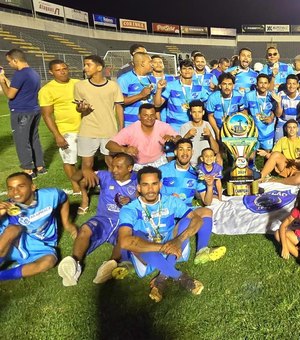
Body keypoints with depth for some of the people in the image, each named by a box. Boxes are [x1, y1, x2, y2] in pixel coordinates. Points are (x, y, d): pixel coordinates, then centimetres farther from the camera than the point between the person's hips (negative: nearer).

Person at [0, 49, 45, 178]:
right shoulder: (34, 73, 13)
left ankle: (28, 171, 4)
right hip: (34, 111, 9)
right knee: (34, 139, 15)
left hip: (21, 113, -9)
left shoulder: (20, 74, -16)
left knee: (22, 142, -1)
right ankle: (40, 167, 20)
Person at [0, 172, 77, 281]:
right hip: (16, 246, -2)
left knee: (50, 260, -32)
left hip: (39, 248, 2)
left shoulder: (50, 196, -17)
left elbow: (64, 199, 5)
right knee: (13, 228, -34)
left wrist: (66, 223, 9)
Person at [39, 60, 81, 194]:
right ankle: (75, 186, 23)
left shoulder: (78, 83, 4)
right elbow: (47, 116, -12)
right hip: (66, 131, -4)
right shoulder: (47, 90, -10)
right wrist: (57, 136, -17)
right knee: (69, 160, 3)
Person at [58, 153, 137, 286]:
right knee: (85, 229, -31)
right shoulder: (106, 176, 10)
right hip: (104, 219, 2)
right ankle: (75, 263, -49)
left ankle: (112, 263, -59)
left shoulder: (137, 181, 8)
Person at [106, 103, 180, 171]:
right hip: (136, 164, 0)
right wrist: (125, 149, -48)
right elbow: (109, 145, -27)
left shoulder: (163, 127, -17)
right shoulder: (130, 130, -23)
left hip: (158, 162, 0)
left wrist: (172, 138, -38)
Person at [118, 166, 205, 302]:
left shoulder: (171, 202, -5)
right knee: (136, 236, -34)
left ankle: (162, 278, -23)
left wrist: (178, 240, -34)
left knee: (187, 220, -20)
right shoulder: (129, 210, -16)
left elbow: (197, 219, -16)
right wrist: (162, 247, -38)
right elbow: (124, 241, -33)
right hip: (147, 256, -3)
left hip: (172, 253, 3)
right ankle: (179, 276, -22)